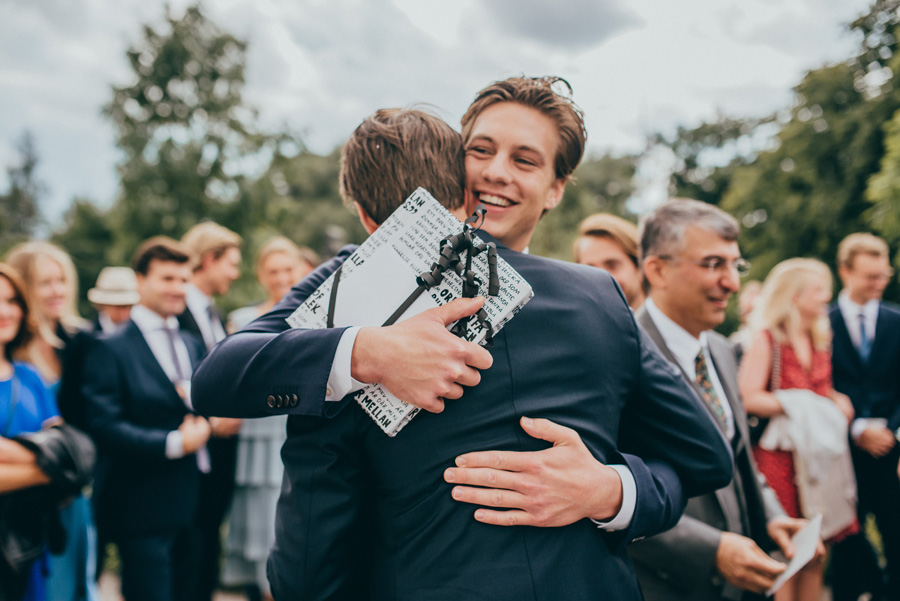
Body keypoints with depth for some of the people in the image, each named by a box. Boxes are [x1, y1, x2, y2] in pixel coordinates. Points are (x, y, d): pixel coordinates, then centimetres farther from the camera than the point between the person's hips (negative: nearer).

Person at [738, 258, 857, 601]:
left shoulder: (820, 340, 13)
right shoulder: (766, 339, -9)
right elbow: (748, 398, -18)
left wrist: (837, 404, 2)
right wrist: (802, 406, -15)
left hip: (820, 454, 7)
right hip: (781, 457, -6)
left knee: (815, 557, 9)